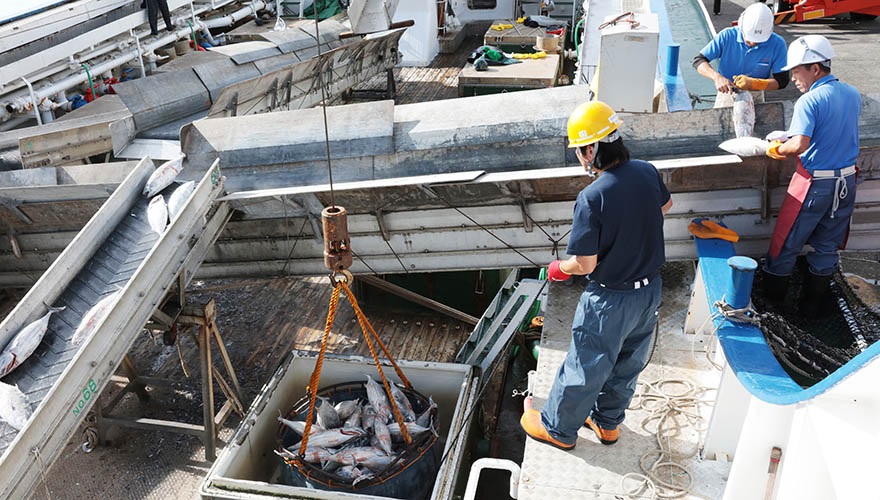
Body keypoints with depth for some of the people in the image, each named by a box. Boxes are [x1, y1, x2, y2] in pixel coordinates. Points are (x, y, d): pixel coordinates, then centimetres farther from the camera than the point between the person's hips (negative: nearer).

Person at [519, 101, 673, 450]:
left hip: (610, 300, -7)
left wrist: (559, 268, -4)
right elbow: (665, 206, 16)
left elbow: (585, 264, -25)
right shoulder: (647, 172, -7)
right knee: (628, 363, 23)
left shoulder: (592, 198, -29)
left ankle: (558, 429, 33)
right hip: (650, 291, 7)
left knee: (585, 367, 12)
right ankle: (607, 422, 44)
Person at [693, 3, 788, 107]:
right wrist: (717, 77, -35)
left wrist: (753, 83, -31)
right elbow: (698, 61, -16)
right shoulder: (727, 36, -17)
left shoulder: (777, 44, -16)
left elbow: (782, 81, -13)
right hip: (727, 93, 0)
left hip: (755, 97, 1)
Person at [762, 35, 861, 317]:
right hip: (846, 180, 7)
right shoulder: (853, 95, 5)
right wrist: (789, 140, 16)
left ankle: (772, 296, 23)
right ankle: (815, 302, 27)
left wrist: (778, 149, -9)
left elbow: (800, 144, -29)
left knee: (787, 243, 10)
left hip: (814, 183, -6)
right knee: (828, 246, 16)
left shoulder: (809, 101, -18)